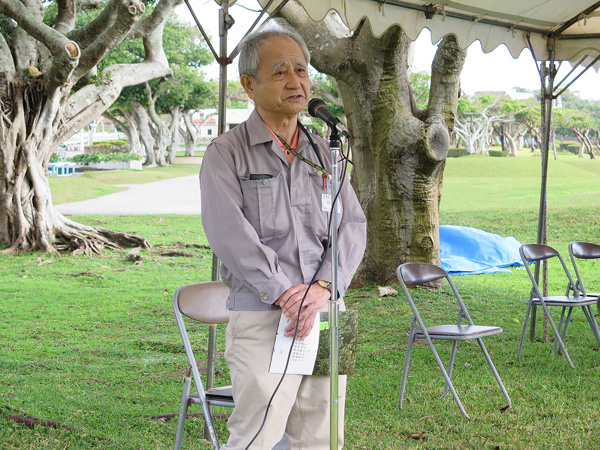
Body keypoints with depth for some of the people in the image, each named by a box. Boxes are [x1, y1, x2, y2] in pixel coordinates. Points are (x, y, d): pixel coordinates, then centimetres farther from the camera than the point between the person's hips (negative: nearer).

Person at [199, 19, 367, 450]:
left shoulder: (324, 153, 15)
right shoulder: (226, 152, 0)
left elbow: (353, 225, 7)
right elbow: (230, 232, -12)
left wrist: (323, 287, -10)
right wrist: (282, 293, -18)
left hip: (326, 314, 5)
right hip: (261, 317, -5)